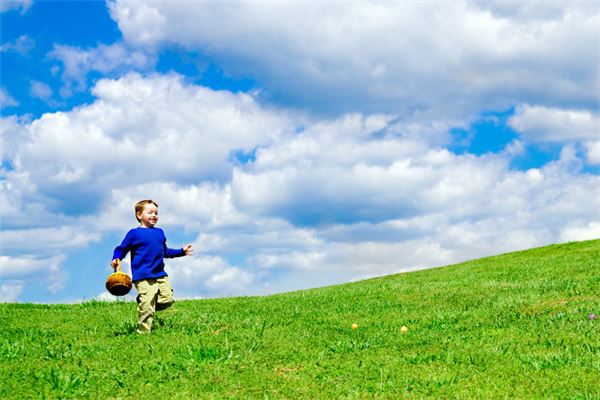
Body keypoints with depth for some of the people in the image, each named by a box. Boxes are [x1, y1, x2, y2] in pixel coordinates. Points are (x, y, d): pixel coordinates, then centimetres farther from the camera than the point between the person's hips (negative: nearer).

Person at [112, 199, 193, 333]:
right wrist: (116, 259, -18)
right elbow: (121, 249, 0)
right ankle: (143, 332, 0)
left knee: (167, 300, 0)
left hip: (161, 275, 6)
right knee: (146, 306, -10)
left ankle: (146, 306, 23)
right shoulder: (134, 234, -2)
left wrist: (181, 251, 28)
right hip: (143, 278, -6)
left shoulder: (159, 232, 17)